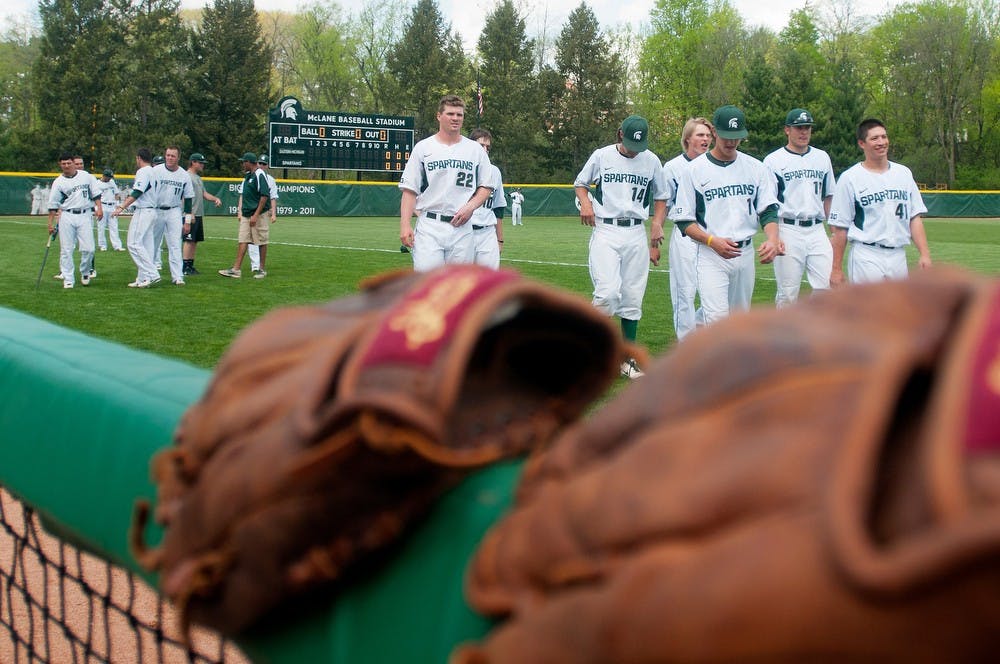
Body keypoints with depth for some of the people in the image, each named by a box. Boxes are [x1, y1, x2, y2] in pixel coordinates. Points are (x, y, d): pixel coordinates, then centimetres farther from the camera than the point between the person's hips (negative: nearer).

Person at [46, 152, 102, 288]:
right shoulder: (58, 182, 3)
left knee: (88, 248, -6)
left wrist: (99, 208, -1)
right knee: (66, 250, -1)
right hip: (66, 217, 0)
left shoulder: (85, 176, 8)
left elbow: (95, 194, 13)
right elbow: (53, 205, 3)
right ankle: (68, 279, 6)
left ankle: (85, 272, 20)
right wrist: (50, 223, 0)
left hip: (85, 216, 0)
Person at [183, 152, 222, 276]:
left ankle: (190, 265, 13)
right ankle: (185, 267, -10)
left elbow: (204, 194, 22)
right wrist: (190, 213, -22)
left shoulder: (198, 177, 20)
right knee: (189, 240, -10)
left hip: (199, 215, 9)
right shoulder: (187, 176, -9)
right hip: (190, 214, -9)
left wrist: (215, 198, 3)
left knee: (195, 241, 9)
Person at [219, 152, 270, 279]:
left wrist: (256, 215, -21)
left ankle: (263, 269, 9)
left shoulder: (259, 175, -13)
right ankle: (236, 269, -1)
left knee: (261, 242, 1)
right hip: (246, 215, 9)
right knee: (242, 241, 2)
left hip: (258, 215, -9)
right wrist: (241, 212, 18)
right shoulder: (247, 176, 15)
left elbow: (265, 196, -19)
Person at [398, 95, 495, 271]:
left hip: (462, 227, 2)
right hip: (429, 227, -2)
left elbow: (486, 187, 15)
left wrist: (471, 206, -5)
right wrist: (405, 225, -10)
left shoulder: (476, 149, 11)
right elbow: (409, 190, 2)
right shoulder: (423, 148, 5)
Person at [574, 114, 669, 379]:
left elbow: (661, 197, 17)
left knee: (632, 299, 4)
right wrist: (585, 203, -5)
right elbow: (580, 183, 15)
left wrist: (657, 223, 3)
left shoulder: (652, 161, 6)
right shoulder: (601, 156, 1)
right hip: (605, 231, -2)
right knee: (608, 293, -19)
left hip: (636, 235, 3)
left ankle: (627, 359, 12)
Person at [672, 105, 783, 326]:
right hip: (711, 256, -4)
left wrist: (772, 239, -18)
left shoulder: (755, 168, 7)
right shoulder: (695, 170, -2)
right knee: (718, 318, -18)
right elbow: (683, 220, -2)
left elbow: (768, 209, 4)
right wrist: (713, 241, -18)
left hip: (746, 254, 4)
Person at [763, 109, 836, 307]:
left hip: (817, 230, 4)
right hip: (788, 231, -4)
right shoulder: (773, 160, 1)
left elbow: (828, 197, 20)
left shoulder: (822, 158, 15)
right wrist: (773, 236, -13)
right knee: (788, 293, 0)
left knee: (826, 287, -6)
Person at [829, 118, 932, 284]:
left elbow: (915, 217, 11)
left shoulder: (904, 173, 13)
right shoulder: (849, 178, -3)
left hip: (898, 256, 5)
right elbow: (839, 228, -4)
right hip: (866, 257, -5)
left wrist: (924, 253, 0)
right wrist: (836, 269, -7)